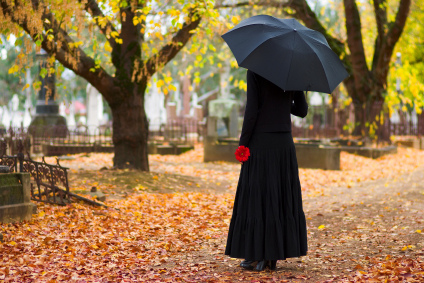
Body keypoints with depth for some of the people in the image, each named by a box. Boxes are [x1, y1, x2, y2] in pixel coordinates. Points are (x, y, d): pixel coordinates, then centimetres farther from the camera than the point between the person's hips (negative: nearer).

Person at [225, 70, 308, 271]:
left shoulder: (255, 71, -9)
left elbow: (252, 110, -14)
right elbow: (302, 111, 11)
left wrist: (242, 143, -7)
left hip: (261, 143, -5)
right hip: (284, 143, 5)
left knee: (256, 196, 1)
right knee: (282, 197, 9)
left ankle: (257, 256, 1)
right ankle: (274, 256, 11)